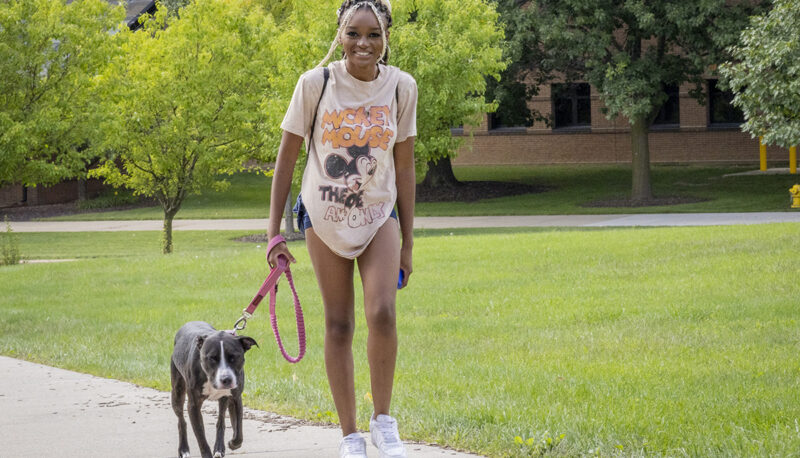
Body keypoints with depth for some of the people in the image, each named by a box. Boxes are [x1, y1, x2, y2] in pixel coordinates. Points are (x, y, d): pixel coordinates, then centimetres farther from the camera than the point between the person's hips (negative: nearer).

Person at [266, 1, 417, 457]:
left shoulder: (401, 87, -8)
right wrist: (275, 232, -5)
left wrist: (408, 243, 5)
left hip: (379, 216, 0)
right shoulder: (317, 84, -13)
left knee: (382, 313, -19)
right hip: (324, 217, 0)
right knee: (338, 324, 2)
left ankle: (383, 419, -1)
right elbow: (287, 157, -4)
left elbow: (404, 167, 2)